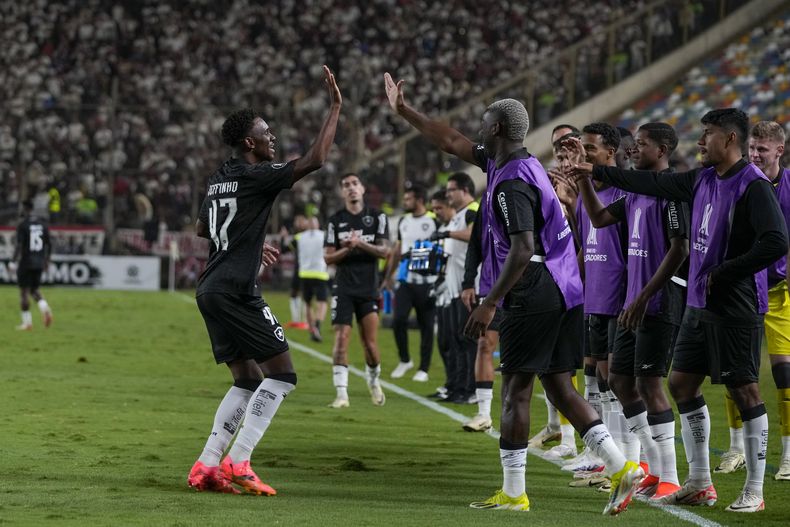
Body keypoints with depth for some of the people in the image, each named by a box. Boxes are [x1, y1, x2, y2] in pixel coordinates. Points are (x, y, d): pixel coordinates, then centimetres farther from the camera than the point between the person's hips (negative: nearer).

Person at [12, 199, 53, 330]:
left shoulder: (22, 225, -11)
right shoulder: (42, 223, 7)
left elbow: (19, 245, -18)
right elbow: (49, 244, 9)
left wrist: (13, 262, -14)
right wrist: (46, 260, 19)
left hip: (25, 264, -5)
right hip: (39, 264, 5)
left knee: (24, 291, 4)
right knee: (34, 290, 17)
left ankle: (27, 322, 4)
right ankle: (44, 308, -11)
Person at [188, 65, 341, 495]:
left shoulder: (219, 179, 16)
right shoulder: (256, 176, -10)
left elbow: (202, 229, 31)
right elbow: (314, 160, -17)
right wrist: (335, 108, -10)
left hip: (211, 290, 9)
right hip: (236, 292, -9)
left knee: (247, 379, 15)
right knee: (281, 375, -4)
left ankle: (207, 466, 8)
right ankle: (237, 463, -11)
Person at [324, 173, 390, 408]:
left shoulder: (377, 217, 5)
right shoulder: (335, 220, 6)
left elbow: (384, 251, -4)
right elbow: (328, 257, 4)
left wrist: (360, 243, -18)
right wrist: (346, 249, -15)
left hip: (368, 289, 0)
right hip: (343, 289, 0)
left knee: (370, 342, -1)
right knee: (341, 338, -11)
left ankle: (374, 382, 26)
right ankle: (341, 393, -11)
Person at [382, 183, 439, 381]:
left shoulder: (434, 221, -6)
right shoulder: (403, 221, 13)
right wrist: (388, 276, 20)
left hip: (426, 282, -5)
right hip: (405, 280, 5)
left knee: (426, 326, 2)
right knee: (398, 320, -7)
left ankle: (423, 369, 10)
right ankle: (404, 360, 12)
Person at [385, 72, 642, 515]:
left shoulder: (511, 184, -16)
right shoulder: (513, 163, 14)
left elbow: (522, 251, -23)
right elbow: (453, 142, 25)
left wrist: (489, 304, -20)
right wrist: (403, 111, 30)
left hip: (534, 295, -9)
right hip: (563, 292, 9)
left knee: (516, 388, -2)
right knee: (559, 387, 10)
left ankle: (513, 492, 2)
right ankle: (622, 467, 2)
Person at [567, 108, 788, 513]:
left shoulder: (754, 186, -16)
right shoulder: (702, 179, 10)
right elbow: (654, 184, 21)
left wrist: (723, 273, -18)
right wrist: (596, 172, 23)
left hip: (736, 308, -9)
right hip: (700, 305, 9)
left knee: (744, 390, -5)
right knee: (682, 383, 10)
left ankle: (754, 491, 2)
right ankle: (700, 483, 18)